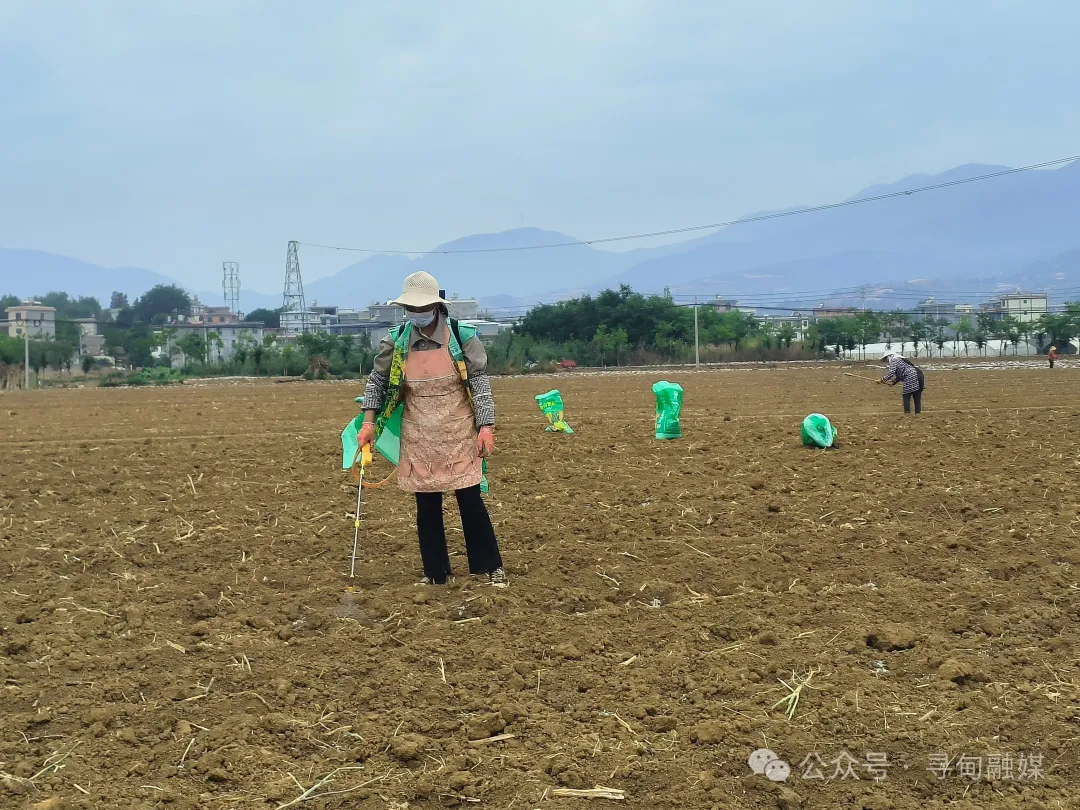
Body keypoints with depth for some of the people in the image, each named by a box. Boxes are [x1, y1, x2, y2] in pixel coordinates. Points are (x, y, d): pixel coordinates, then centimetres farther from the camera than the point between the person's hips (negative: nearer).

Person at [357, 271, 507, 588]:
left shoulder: (462, 337, -8)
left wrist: (486, 426, -13)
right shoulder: (396, 341, -1)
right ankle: (435, 572, 21)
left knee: (470, 501, 1)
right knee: (427, 506, 9)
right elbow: (377, 379, 8)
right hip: (419, 440, 2)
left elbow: (480, 382, -7)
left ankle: (490, 566, 14)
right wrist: (369, 421, -1)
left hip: (459, 436, -2)